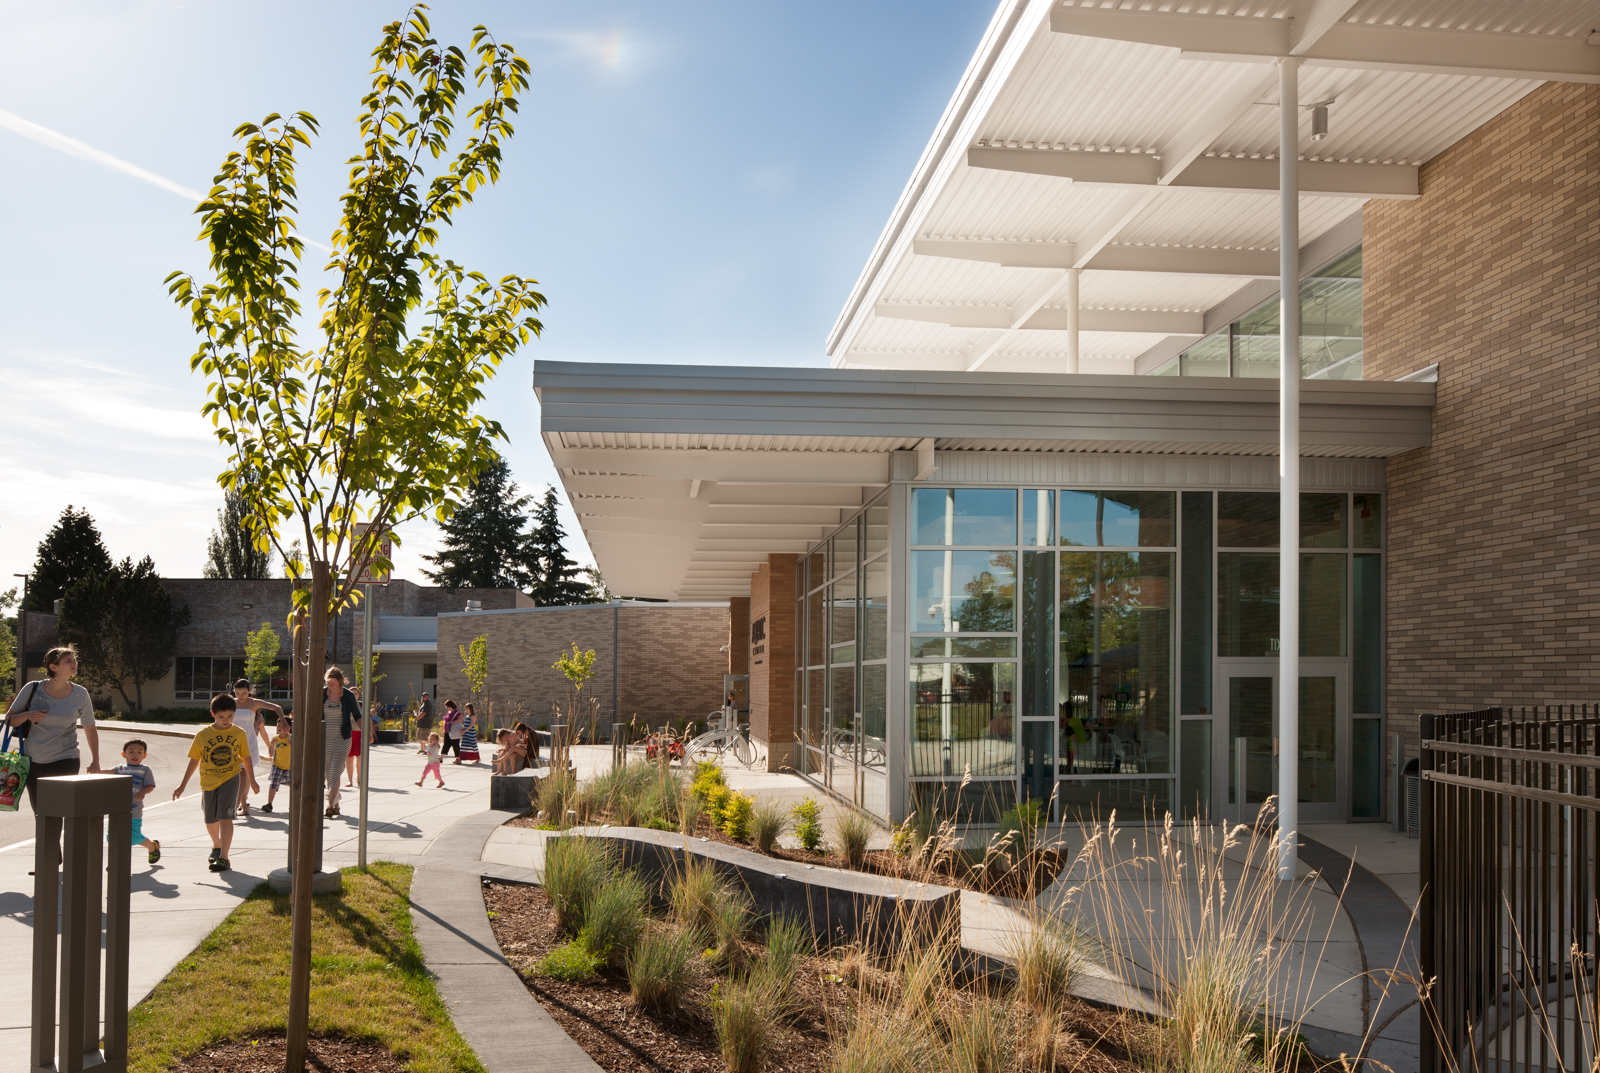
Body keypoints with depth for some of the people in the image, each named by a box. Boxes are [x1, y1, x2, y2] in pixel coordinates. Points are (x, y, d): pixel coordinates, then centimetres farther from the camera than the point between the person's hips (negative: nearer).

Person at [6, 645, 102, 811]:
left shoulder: (80, 694, -1)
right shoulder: (33, 689, -2)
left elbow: (90, 729, 9)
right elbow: (10, 719, 6)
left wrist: (95, 760, 3)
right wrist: (27, 715, -15)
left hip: (64, 761, -2)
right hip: (32, 761, 2)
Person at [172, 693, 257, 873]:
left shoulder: (239, 733, -2)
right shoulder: (202, 735, -4)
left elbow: (245, 758, 9)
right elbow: (194, 761, 4)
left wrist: (252, 780, 17)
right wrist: (182, 785, 7)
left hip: (230, 779, -2)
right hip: (208, 782, 2)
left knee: (225, 817, -14)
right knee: (210, 819, 16)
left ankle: (223, 857, -13)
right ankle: (217, 846, 44)